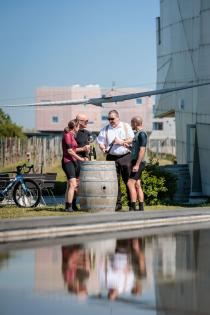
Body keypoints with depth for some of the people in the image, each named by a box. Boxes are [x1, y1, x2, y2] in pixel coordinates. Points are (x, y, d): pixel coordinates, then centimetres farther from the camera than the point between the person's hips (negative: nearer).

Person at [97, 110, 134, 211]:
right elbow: (101, 142, 6)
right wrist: (103, 148, -14)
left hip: (125, 156, -1)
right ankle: (117, 203, 2)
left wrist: (122, 142, -11)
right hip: (112, 158, 1)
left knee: (129, 180, -1)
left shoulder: (126, 126, 9)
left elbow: (131, 139, 2)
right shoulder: (105, 129, 12)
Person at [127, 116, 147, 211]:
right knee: (137, 185, 8)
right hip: (135, 162, 10)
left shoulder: (142, 134, -12)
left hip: (138, 162, -10)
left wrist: (137, 164, -23)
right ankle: (141, 207, 7)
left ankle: (133, 207, -18)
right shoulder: (137, 134, 18)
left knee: (130, 183, -15)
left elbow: (142, 150, -19)